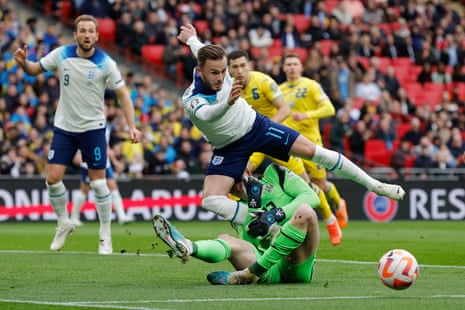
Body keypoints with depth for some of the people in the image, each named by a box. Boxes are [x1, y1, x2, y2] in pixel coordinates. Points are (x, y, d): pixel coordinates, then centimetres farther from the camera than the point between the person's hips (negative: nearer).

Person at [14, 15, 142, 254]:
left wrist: (132, 126, -18)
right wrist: (23, 62, -20)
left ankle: (105, 236, 12)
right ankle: (63, 224, 19)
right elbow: (34, 69, 4)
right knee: (52, 178, -5)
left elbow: (122, 94, -9)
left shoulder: (105, 63, -13)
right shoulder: (61, 55, -6)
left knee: (98, 181, -2)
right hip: (64, 127, 2)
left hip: (93, 128, -2)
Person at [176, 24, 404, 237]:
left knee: (312, 150, -4)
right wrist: (228, 102, -77)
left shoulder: (218, 68, -18)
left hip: (255, 126, 3)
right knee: (210, 199, -22)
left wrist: (192, 39, 30)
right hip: (229, 147, -3)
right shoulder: (191, 101, -32)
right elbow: (207, 114, -56)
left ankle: (373, 184, 7)